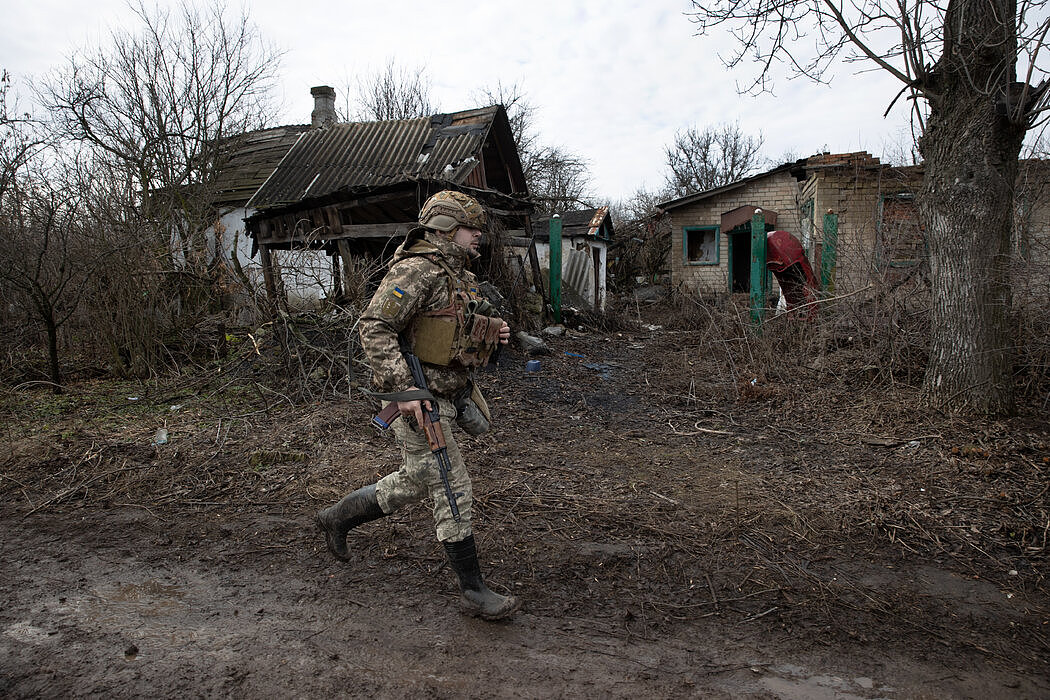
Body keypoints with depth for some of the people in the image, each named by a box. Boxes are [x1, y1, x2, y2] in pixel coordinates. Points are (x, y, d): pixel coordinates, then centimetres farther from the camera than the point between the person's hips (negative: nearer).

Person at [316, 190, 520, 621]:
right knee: (451, 491, -3)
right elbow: (374, 329, -22)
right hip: (418, 400, -10)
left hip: (448, 394, 10)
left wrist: (493, 331, 4)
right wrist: (403, 388, -28)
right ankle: (473, 591, 9)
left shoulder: (460, 276, 14)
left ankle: (338, 518, 40)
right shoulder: (416, 271, -16)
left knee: (415, 483, 21)